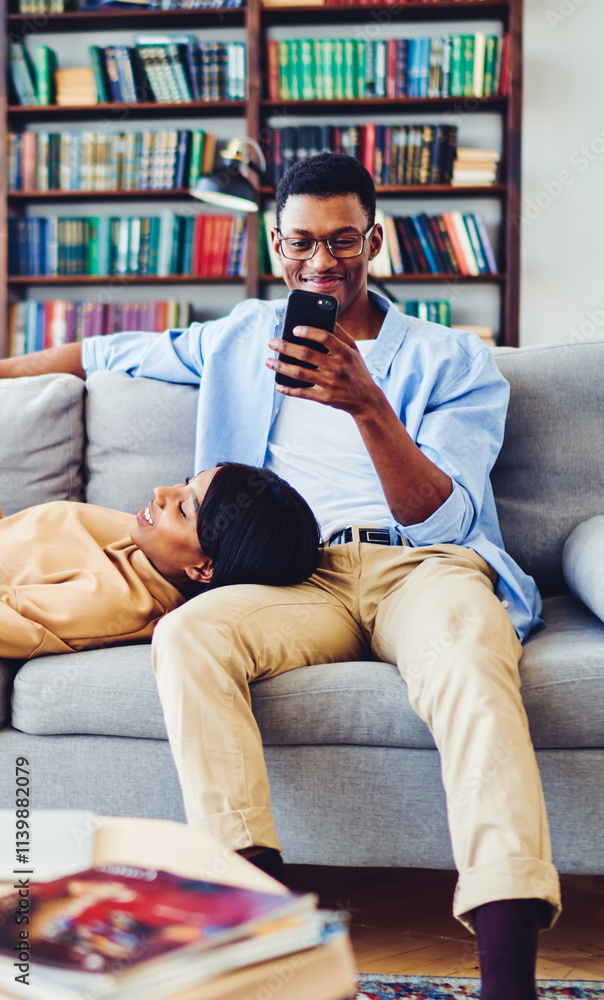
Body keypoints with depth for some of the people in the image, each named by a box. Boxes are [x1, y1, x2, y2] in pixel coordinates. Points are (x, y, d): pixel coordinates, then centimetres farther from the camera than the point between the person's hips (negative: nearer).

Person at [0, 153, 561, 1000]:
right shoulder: (240, 340, 23)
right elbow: (112, 353, 37)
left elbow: (444, 519, -2)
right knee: (184, 635, -30)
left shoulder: (451, 359, 12)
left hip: (423, 565, -2)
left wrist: (367, 405, -16)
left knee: (471, 663, -38)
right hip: (299, 574, 3)